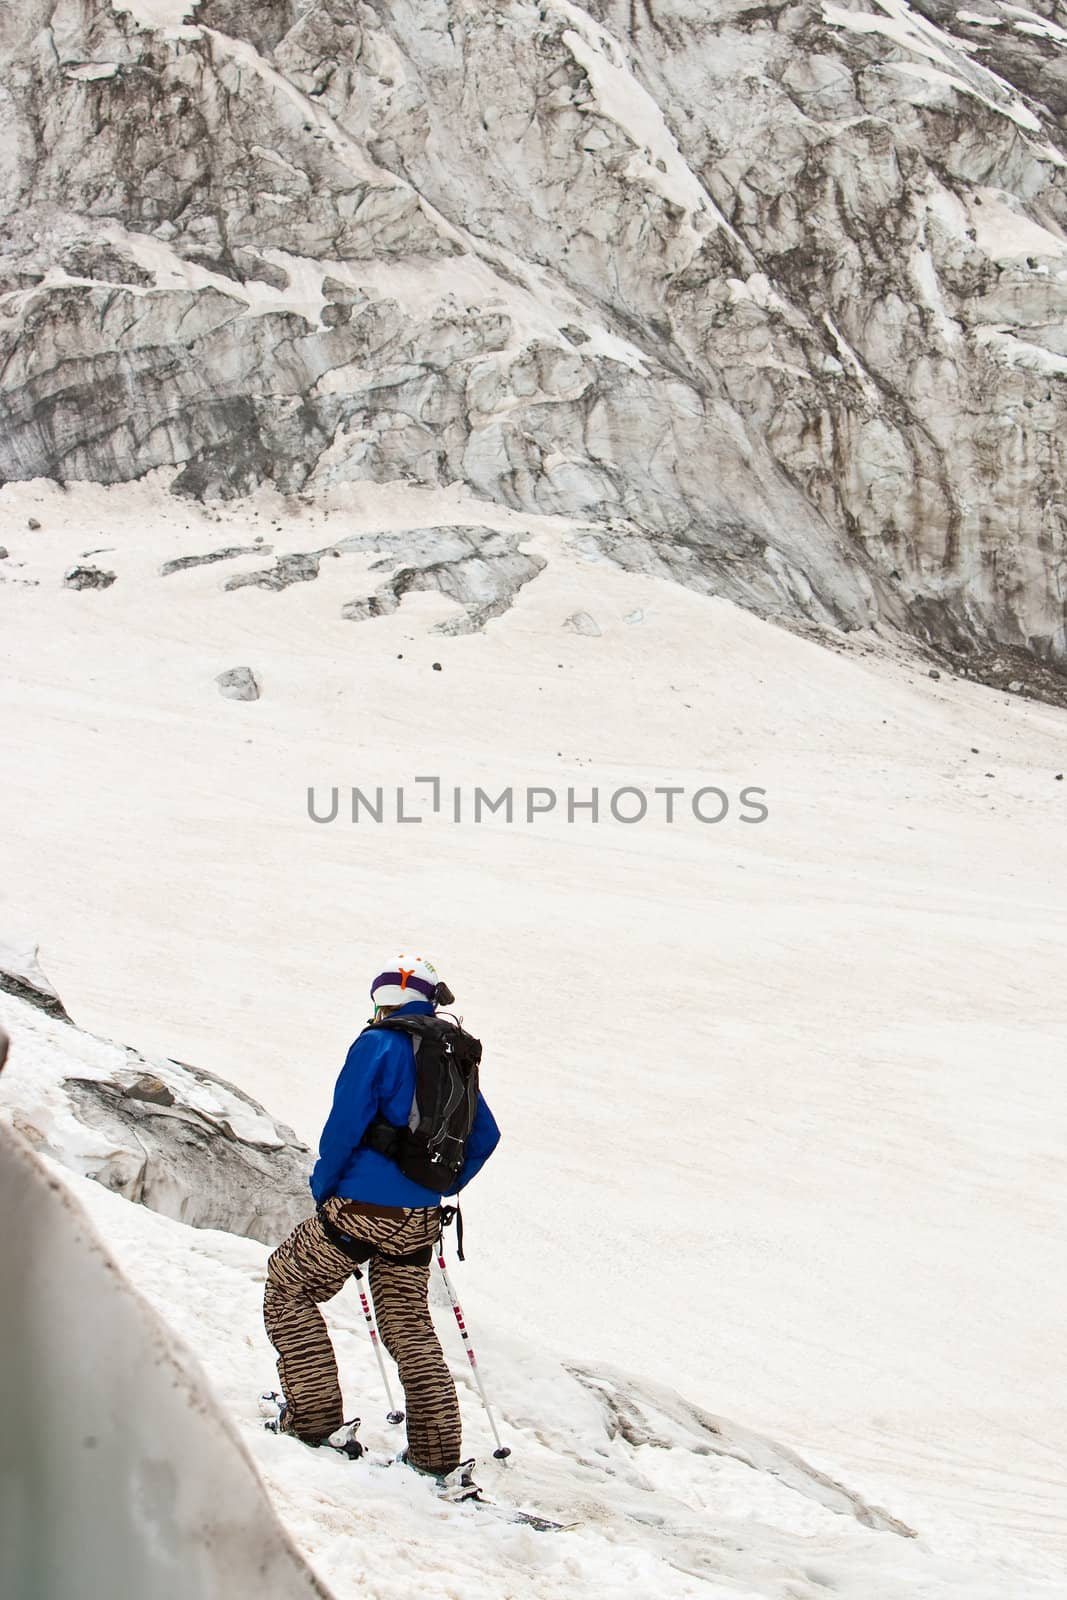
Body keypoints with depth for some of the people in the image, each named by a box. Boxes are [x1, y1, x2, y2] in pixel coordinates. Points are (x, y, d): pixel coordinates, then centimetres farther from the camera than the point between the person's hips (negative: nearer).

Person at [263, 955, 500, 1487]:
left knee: (287, 1288, 10)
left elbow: (345, 1123, -14)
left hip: (362, 1208, -7)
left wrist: (323, 1185, 0)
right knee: (409, 1327, 16)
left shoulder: (379, 1044, -9)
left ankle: (313, 1417, 5)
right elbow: (485, 1136, 17)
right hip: (420, 1219, 7)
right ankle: (438, 1453, 13)